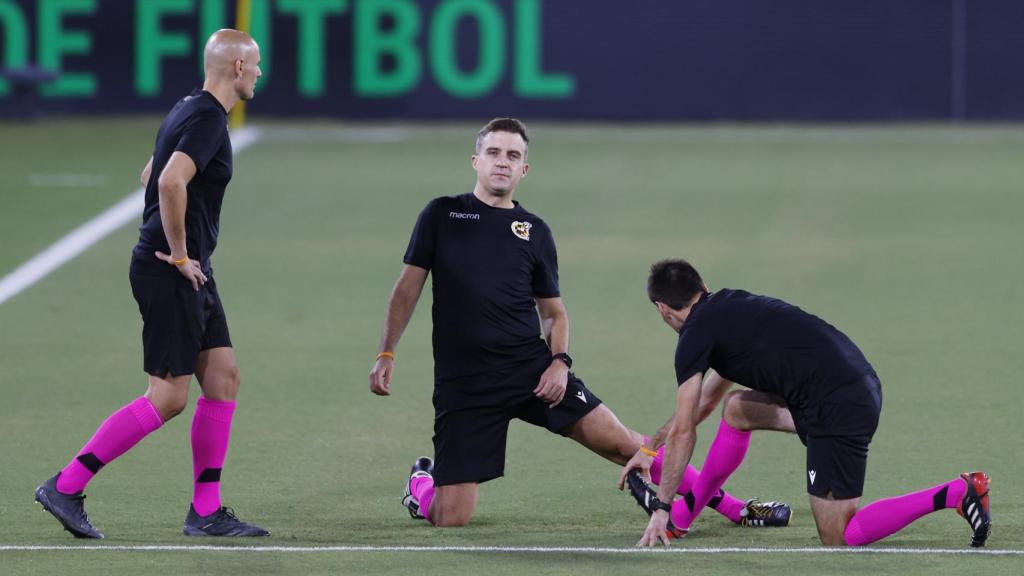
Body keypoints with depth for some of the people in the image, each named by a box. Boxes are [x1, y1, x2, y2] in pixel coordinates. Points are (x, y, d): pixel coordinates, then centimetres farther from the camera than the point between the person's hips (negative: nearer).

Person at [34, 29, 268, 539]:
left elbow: (151, 176, 27)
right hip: (171, 275, -10)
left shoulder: (190, 110, 15)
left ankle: (206, 511, 10)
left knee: (223, 377, 8)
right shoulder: (207, 119, -17)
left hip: (190, 272, 10)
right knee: (168, 397, -8)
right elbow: (171, 181, -31)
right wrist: (179, 255, -21)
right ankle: (66, 488, -5)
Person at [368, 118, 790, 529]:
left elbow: (553, 311, 17)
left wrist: (559, 361, -2)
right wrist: (386, 354, -5)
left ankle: (733, 507, 2)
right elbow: (409, 287, 6)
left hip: (533, 368, 2)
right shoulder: (442, 215, 4)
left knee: (621, 442, -8)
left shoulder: (535, 231, 10)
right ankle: (421, 483, 29)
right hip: (464, 382, -2)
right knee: (450, 518, -8)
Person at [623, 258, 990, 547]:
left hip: (837, 410, -9)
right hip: (862, 386, 9)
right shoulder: (727, 306, 24)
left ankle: (956, 494, -10)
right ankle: (689, 511, 29)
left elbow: (682, 432, -2)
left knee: (838, 539, -5)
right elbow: (709, 394, 39)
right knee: (737, 409, 23)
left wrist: (661, 509, 5)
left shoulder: (695, 335, -2)